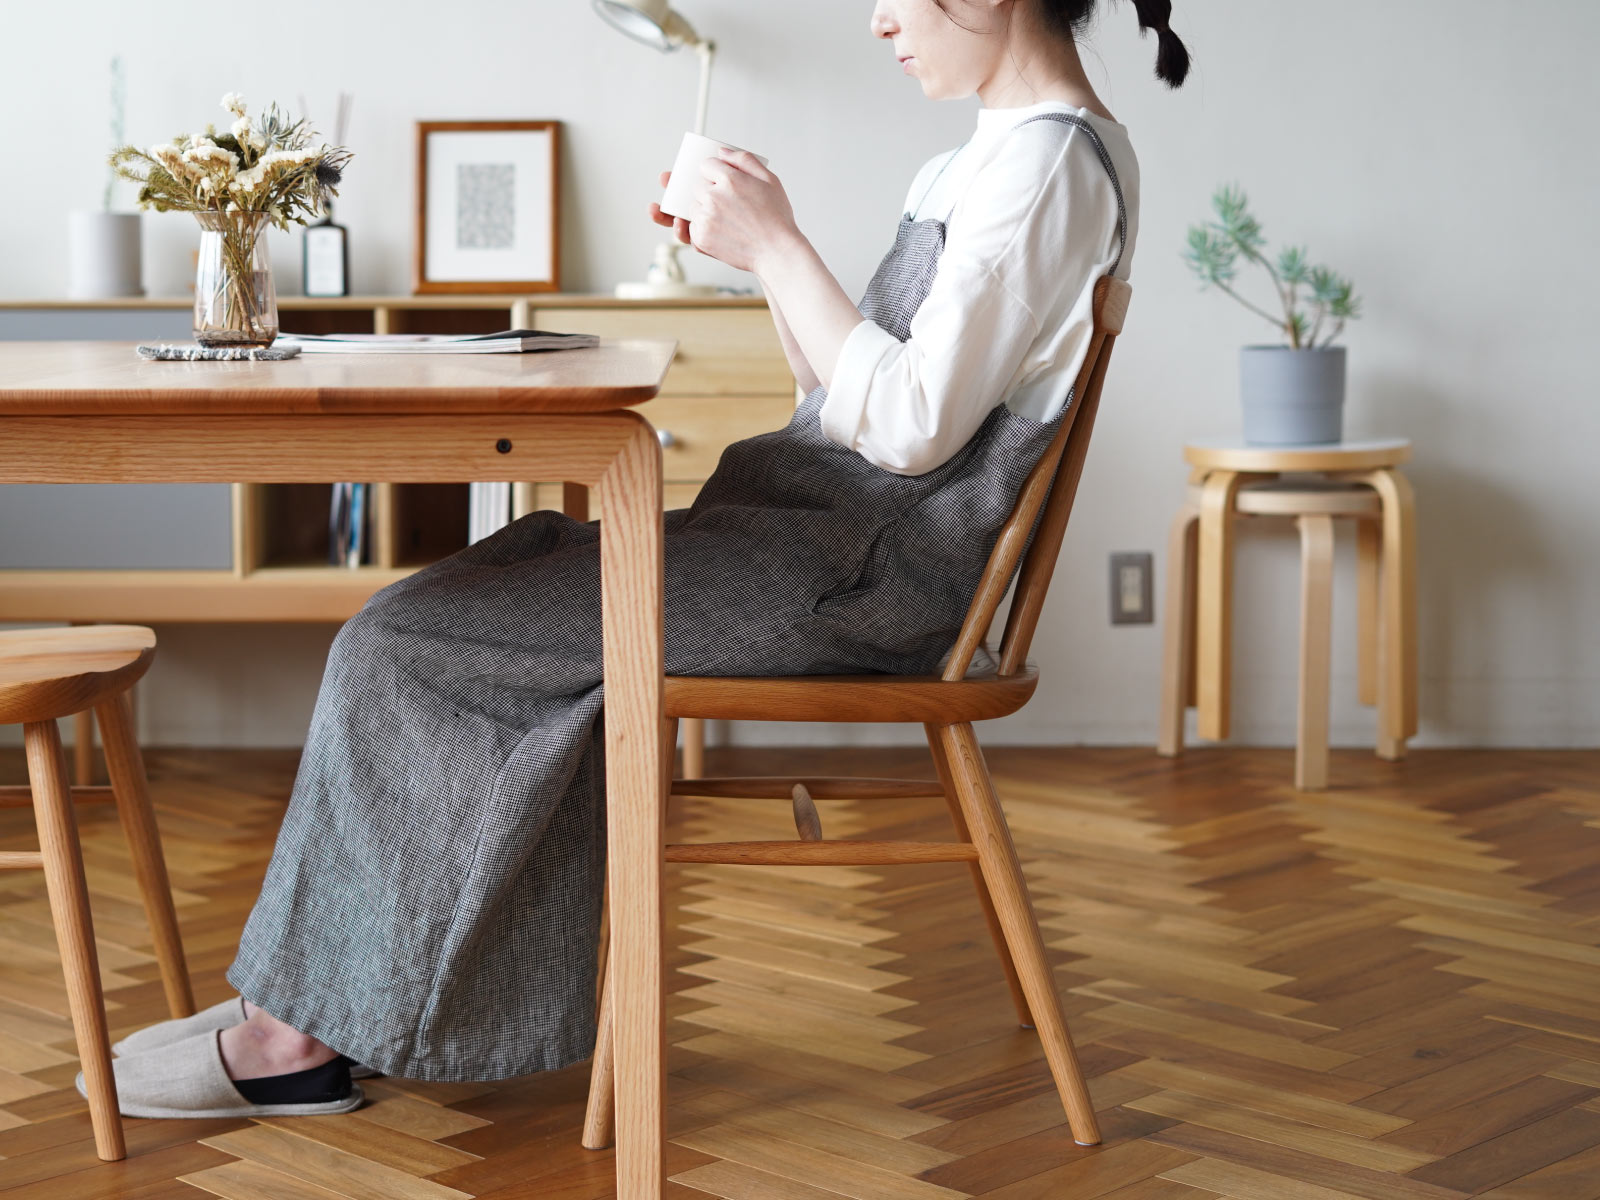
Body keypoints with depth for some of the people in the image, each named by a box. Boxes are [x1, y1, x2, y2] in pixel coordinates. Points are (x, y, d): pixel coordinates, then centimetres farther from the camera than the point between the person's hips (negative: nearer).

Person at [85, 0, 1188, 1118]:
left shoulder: (1052, 157, -15)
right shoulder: (994, 152, 17)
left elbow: (911, 428, -22)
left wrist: (777, 247, -16)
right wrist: (761, 243, 7)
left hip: (862, 566, -10)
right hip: (823, 528, 10)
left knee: (403, 646, -9)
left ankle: (304, 1031, 3)